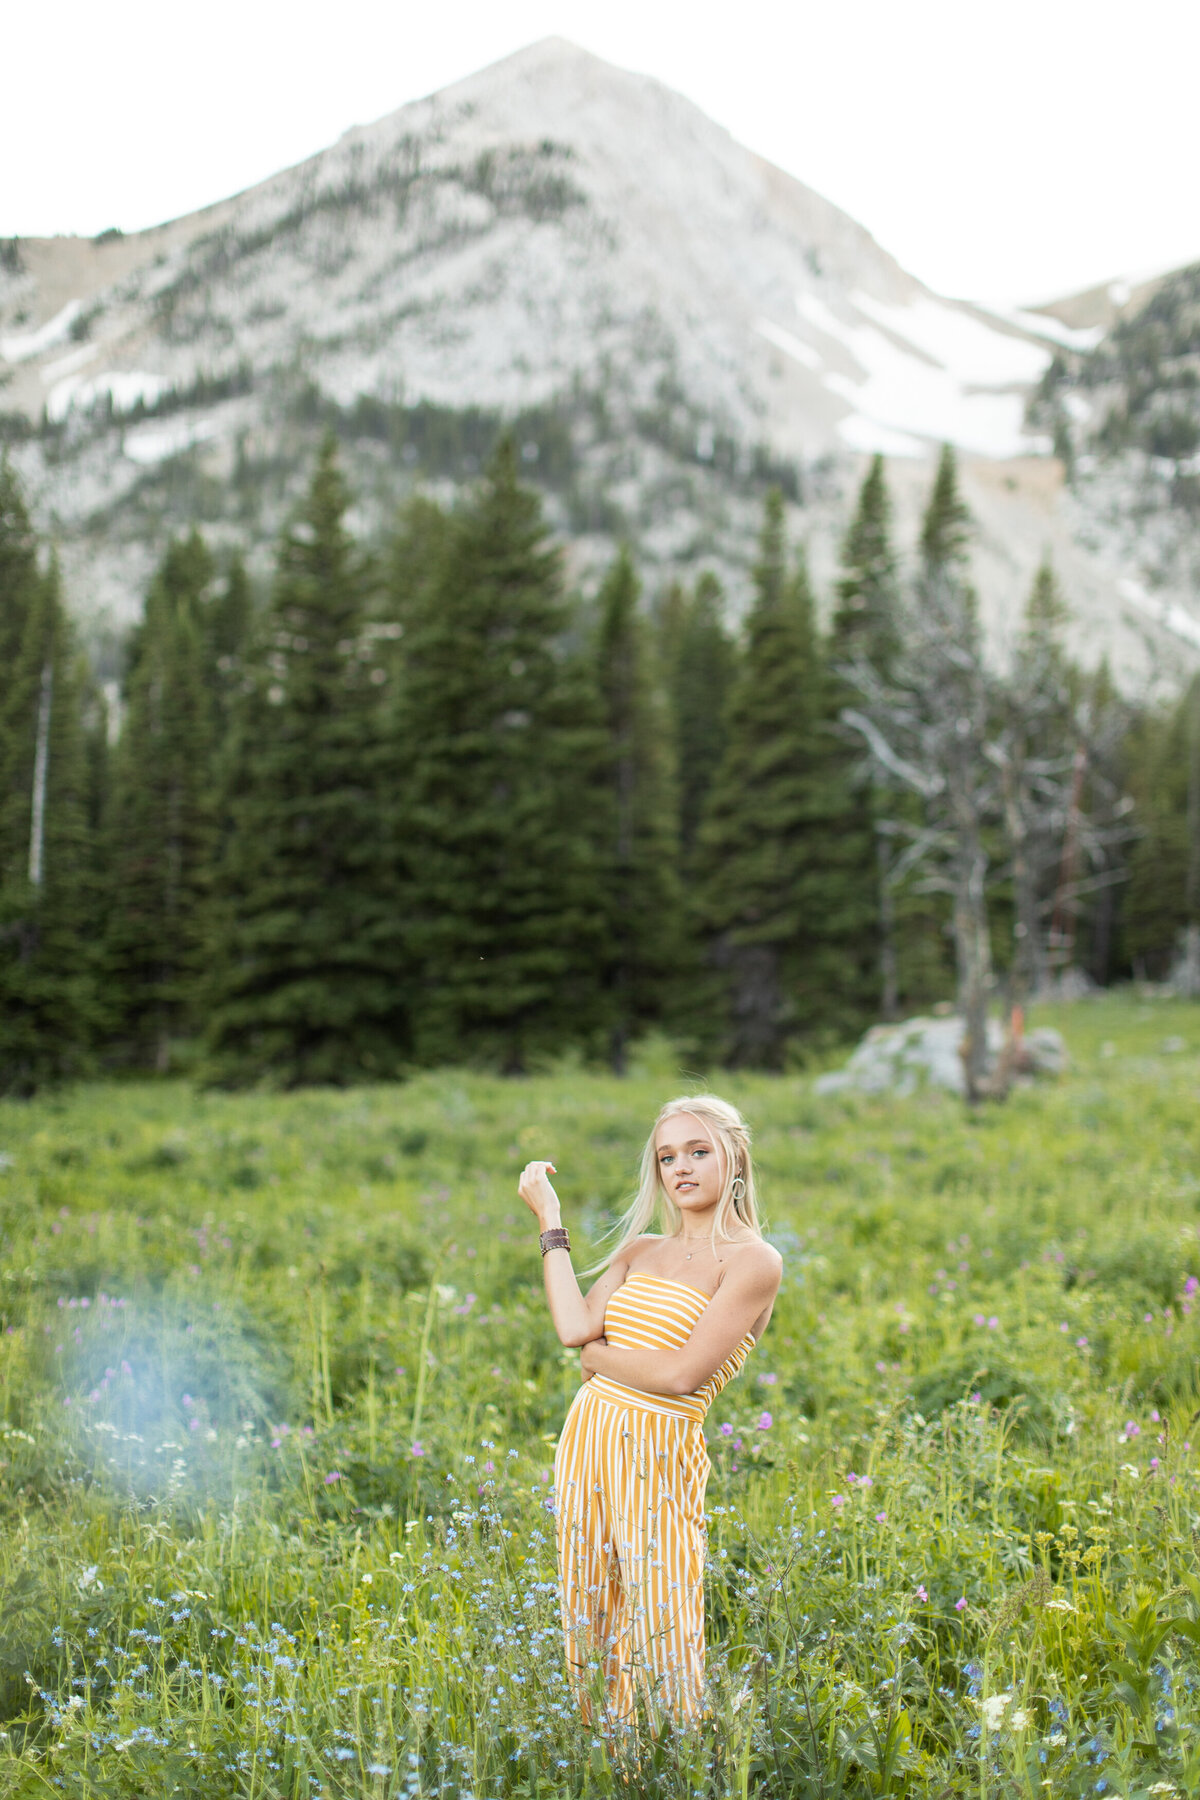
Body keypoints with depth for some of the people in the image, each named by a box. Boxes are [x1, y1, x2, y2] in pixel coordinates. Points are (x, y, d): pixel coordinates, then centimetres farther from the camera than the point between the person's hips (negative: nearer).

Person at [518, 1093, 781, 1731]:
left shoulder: (753, 1261, -6)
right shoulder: (640, 1251, 12)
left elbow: (684, 1373, -15)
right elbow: (575, 1325, -5)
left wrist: (597, 1354, -3)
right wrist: (549, 1216, 1)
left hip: (659, 1458, -6)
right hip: (587, 1440, 6)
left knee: (658, 1642, -4)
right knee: (589, 1623, 12)